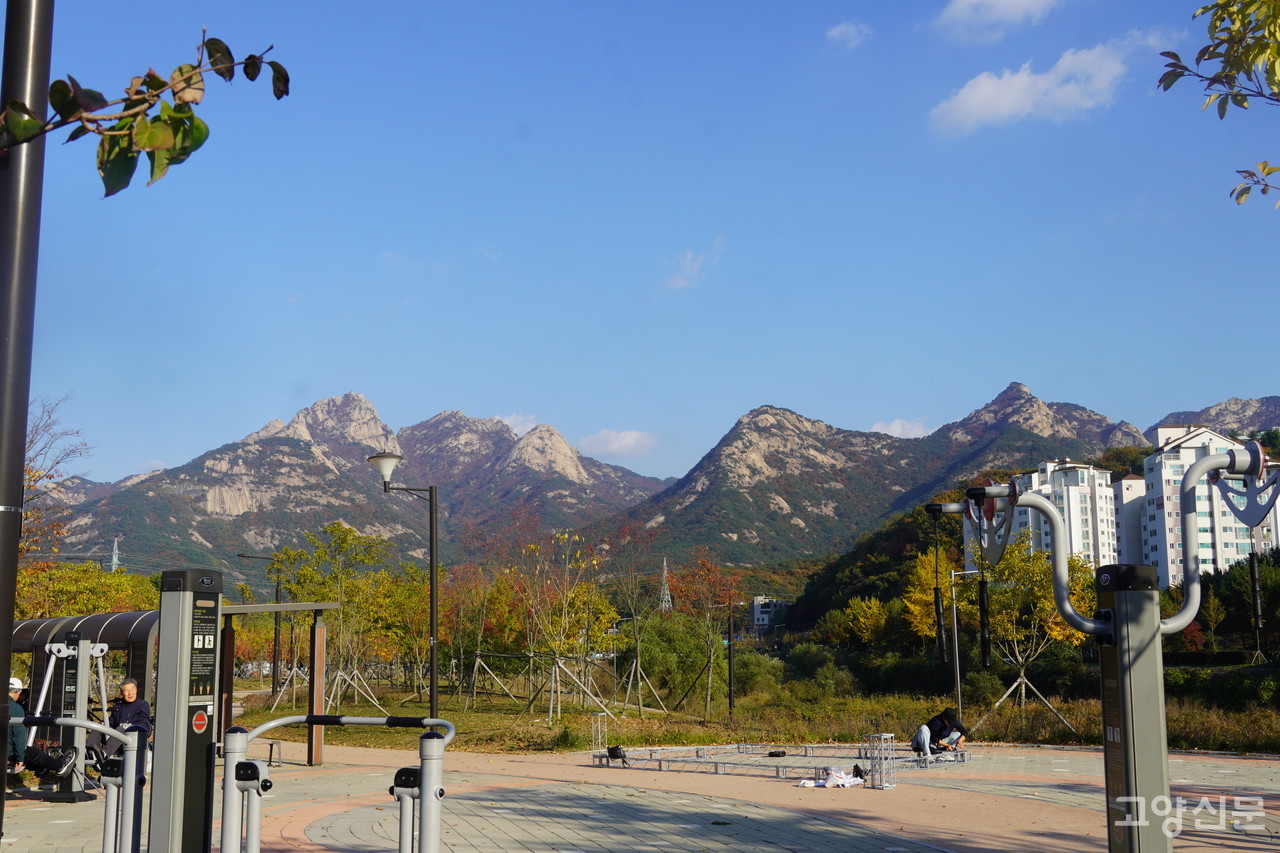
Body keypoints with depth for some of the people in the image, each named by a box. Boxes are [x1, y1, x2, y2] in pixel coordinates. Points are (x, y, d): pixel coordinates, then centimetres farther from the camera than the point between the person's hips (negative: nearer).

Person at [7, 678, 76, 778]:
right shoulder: (16, 708, -19)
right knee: (35, 753, 12)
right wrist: (20, 758, -12)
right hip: (9, 754, -7)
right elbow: (19, 734, -19)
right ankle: (60, 766, 28)